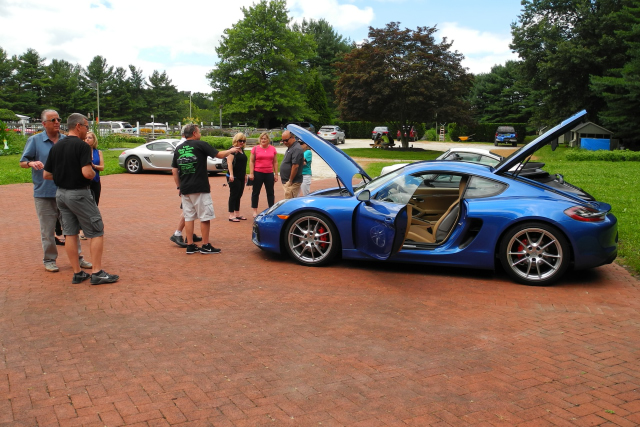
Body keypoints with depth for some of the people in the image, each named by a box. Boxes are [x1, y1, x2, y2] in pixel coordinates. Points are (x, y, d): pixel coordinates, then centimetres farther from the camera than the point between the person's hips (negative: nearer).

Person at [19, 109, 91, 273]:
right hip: (44, 193, -2)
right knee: (47, 230, 3)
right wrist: (32, 163, -20)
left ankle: (77, 257, 16)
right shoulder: (34, 140, 1)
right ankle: (49, 260, 16)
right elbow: (22, 162, 2)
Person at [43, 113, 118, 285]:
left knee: (70, 233, 10)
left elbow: (46, 175, 9)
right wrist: (93, 172, -3)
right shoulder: (82, 146, -14)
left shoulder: (55, 147, 7)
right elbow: (87, 173, -25)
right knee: (97, 232, 0)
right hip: (78, 193, -7)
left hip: (60, 193, 8)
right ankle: (97, 273, -1)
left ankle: (77, 273, 15)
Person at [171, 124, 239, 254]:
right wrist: (231, 150, 16)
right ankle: (205, 246, 6)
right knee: (205, 217, 2)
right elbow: (219, 155, -2)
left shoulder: (178, 149, 12)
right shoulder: (200, 145, -5)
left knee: (188, 217, 10)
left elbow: (174, 170, 12)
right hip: (200, 189, -6)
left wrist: (179, 186, 19)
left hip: (185, 189, 6)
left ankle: (190, 246, 12)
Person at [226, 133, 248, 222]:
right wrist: (231, 174, -25)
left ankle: (237, 214, 20)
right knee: (233, 195, -5)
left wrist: (245, 175, 24)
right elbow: (229, 162, -17)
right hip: (234, 177, -8)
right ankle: (231, 215, -2)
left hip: (241, 177, 8)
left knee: (239, 195, 12)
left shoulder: (242, 150, 17)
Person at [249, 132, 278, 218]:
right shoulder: (255, 148, 0)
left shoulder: (272, 149, 7)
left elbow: (275, 162, 10)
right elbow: (251, 161, -1)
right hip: (258, 173, -2)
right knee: (256, 192, 5)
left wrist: (276, 174, 6)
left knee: (270, 192, 7)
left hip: (269, 173, 2)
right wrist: (251, 173, -8)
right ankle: (255, 211, 13)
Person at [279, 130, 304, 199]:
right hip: (286, 182, 10)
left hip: (293, 183, -10)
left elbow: (295, 166, -23)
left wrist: (290, 181, -20)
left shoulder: (296, 149, -17)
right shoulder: (290, 148, 15)